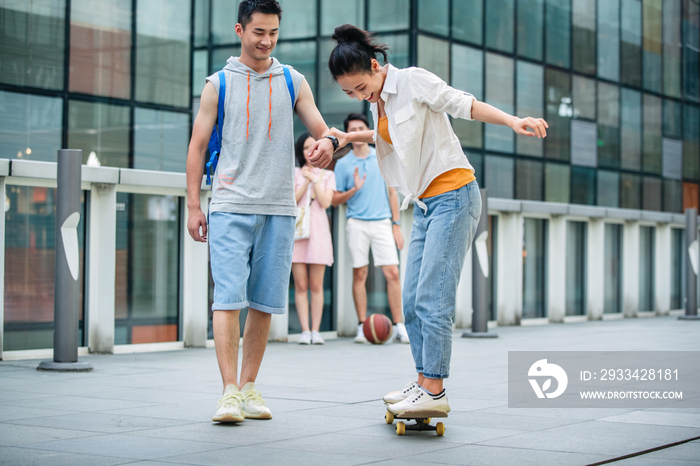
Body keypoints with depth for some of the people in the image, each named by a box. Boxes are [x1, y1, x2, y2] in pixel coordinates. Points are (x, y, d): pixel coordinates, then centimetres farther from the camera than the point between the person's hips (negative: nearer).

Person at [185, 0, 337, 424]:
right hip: (230, 208, -2)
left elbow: (321, 128, 8)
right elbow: (198, 145, 8)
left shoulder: (293, 82, 12)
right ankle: (230, 392, -12)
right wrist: (193, 205, 1)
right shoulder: (219, 84, 7)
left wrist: (328, 141, -18)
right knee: (229, 298, -11)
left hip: (279, 209, 2)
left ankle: (249, 388, 13)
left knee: (264, 303, 4)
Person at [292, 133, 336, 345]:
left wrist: (315, 180, -1)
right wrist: (306, 180, -4)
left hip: (318, 230, 0)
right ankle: (305, 331, -4)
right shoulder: (294, 173, 13)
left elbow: (325, 202, -1)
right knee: (300, 285, -4)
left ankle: (316, 331, 0)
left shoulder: (328, 175, 14)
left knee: (316, 285, -2)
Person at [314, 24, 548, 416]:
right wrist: (355, 137, 21)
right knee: (412, 302, 5)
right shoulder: (379, 100, 12)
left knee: (432, 298, -13)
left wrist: (512, 121, -24)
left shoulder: (412, 81, -10)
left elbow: (464, 105, -12)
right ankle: (425, 381, 12)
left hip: (454, 196, -9)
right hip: (425, 204, 9)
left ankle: (434, 391, -10)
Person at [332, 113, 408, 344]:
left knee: (392, 273, -7)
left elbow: (392, 192, 13)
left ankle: (399, 327, -4)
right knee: (359, 275, 0)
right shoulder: (343, 164, 7)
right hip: (357, 223, 0)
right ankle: (362, 327, 6)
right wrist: (354, 190, -10)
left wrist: (396, 225, 8)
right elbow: (335, 200, 8)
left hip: (382, 223, 1)